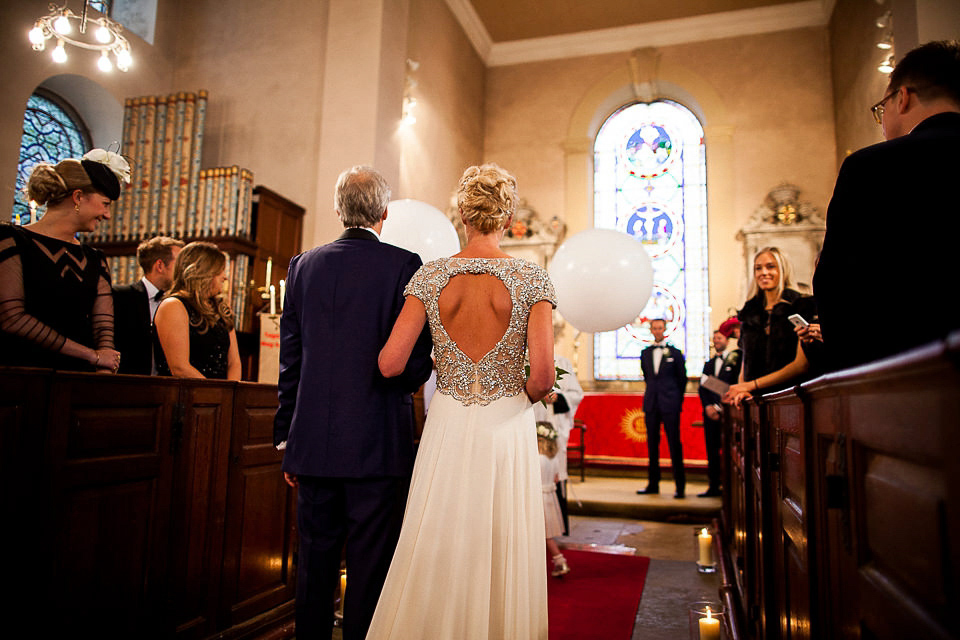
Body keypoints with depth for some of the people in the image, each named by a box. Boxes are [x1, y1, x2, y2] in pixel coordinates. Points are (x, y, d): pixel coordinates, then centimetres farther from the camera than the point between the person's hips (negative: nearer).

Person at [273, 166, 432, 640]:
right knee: (370, 563, 6)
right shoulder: (404, 264, -6)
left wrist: (287, 439, 14)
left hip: (314, 441, 4)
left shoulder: (303, 265, 6)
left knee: (314, 560, 15)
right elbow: (415, 358, -10)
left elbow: (289, 360, 7)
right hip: (377, 442, -4)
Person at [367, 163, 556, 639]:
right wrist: (523, 397, 9)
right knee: (503, 554, 12)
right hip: (508, 427, -1)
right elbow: (543, 376, -13)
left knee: (439, 554, 13)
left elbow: (390, 364, -7)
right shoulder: (531, 279, -7)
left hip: (448, 426, 1)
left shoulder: (430, 276, -4)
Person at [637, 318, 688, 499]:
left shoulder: (675, 353, 3)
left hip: (670, 404, -3)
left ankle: (680, 486, 3)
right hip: (651, 403, 4)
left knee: (674, 444, -3)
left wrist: (676, 399, 9)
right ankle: (653, 484, 15)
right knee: (652, 444, 7)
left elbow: (682, 379, 8)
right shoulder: (645, 353, 12)